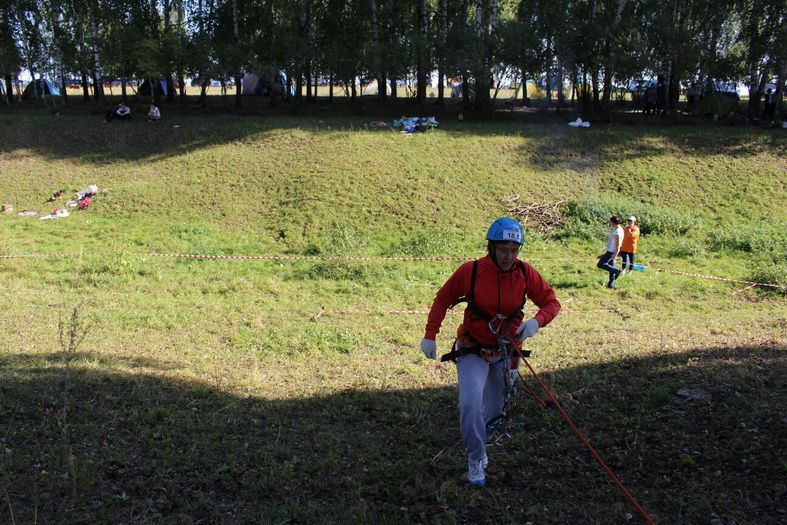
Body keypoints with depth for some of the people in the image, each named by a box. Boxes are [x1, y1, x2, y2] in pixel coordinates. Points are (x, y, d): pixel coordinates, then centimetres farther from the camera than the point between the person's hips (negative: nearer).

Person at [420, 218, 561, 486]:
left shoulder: (525, 273, -14)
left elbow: (551, 303, -6)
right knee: (470, 404, -21)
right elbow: (442, 300, -5)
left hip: (505, 352, 3)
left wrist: (537, 321, -27)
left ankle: (478, 445, 45)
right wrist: (430, 336, -10)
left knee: (496, 409, 15)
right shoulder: (470, 271, -19)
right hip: (473, 350, -2)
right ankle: (476, 461, -1)